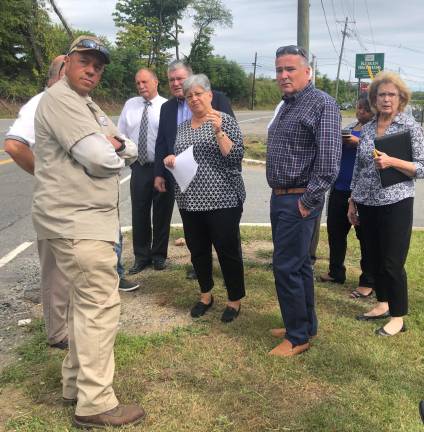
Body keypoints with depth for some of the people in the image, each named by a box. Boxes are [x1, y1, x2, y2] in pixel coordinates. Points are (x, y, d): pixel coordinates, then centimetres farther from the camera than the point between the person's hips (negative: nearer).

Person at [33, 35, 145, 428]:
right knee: (101, 306, -9)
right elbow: (99, 158, -22)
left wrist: (115, 144, -6)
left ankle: (76, 384, 29)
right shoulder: (59, 100, -11)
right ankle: (95, 404, 0)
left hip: (85, 219, 11)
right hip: (76, 222, -11)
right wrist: (115, 152, 0)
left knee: (85, 303, 16)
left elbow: (130, 151, 15)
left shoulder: (89, 106, 20)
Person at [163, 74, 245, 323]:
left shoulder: (224, 120, -4)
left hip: (222, 200, -5)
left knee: (228, 251, 2)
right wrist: (171, 160, 1)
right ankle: (206, 295, 32)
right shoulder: (182, 127, 13)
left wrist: (218, 131, -22)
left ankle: (235, 300, 19)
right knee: (198, 250, 13)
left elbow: (236, 156, -13)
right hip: (190, 201, 6)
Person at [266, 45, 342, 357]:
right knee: (299, 264, 16)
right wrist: (279, 195, 14)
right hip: (279, 198, 9)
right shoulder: (286, 106, 15)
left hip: (299, 201, -9)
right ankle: (305, 325, 30)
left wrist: (307, 202, -19)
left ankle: (299, 337, 10)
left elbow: (329, 161, -22)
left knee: (286, 267, -5)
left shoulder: (322, 104, -13)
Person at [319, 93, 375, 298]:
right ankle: (336, 272, 33)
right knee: (335, 231, 15)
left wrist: (358, 143, -25)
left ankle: (367, 282, 14)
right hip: (340, 188, 7)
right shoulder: (350, 127, 13)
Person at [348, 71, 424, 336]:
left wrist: (392, 162, -22)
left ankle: (398, 317, 13)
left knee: (392, 263, -1)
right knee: (374, 259, 13)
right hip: (367, 204, 5)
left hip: (395, 204, -5)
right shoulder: (367, 128, 9)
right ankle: (383, 305, 31)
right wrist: (353, 202, 13)